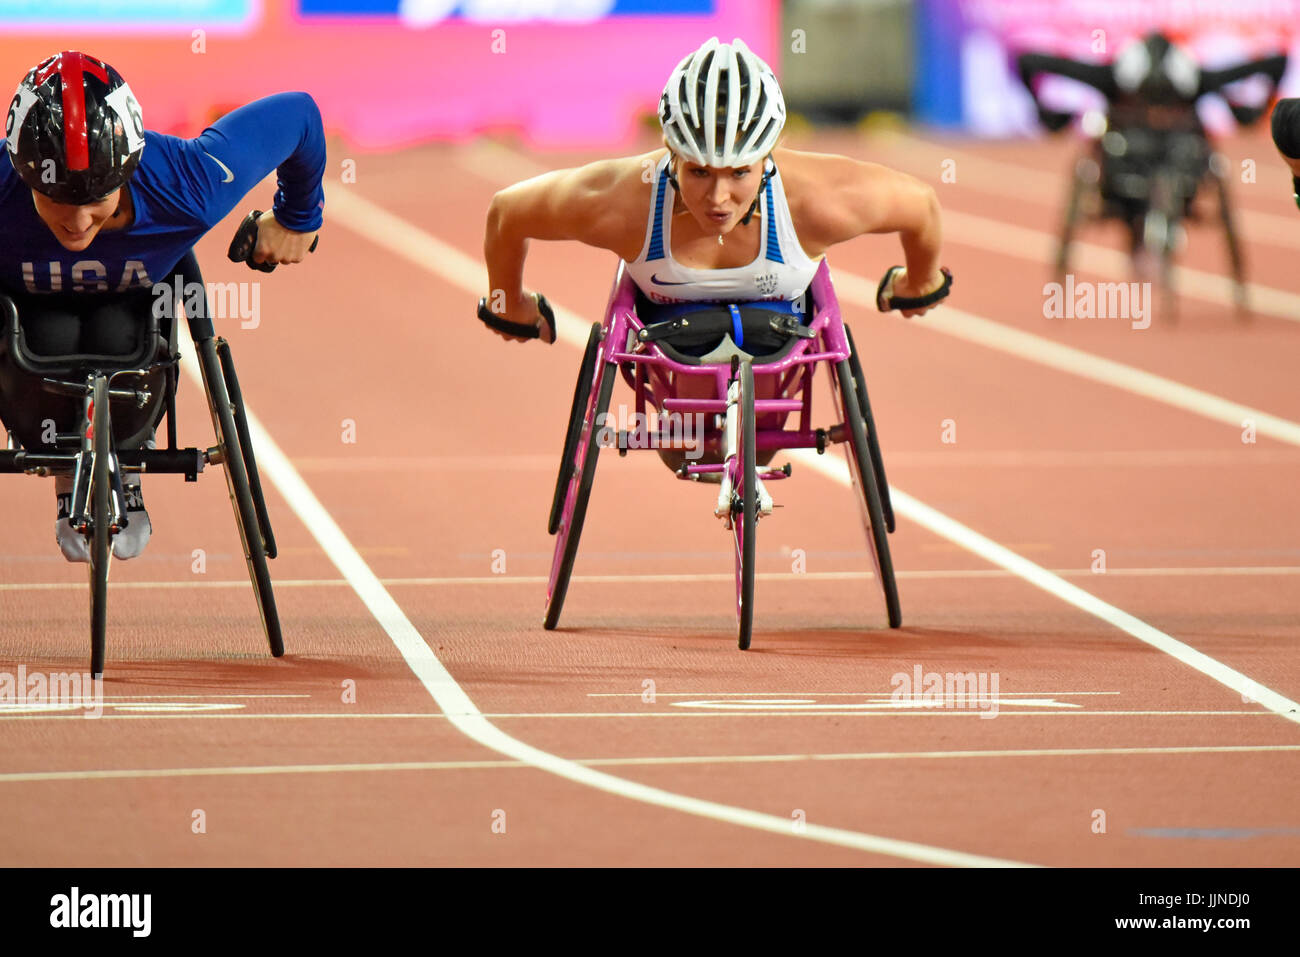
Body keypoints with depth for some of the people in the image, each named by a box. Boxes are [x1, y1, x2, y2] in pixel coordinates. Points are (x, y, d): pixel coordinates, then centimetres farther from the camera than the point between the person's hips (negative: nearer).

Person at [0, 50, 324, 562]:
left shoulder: (186, 186, -37)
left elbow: (295, 113, -21)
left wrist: (296, 218, -3)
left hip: (133, 303, 1)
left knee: (117, 337, -32)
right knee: (52, 341, -33)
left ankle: (126, 469, 3)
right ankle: (65, 477, 1)